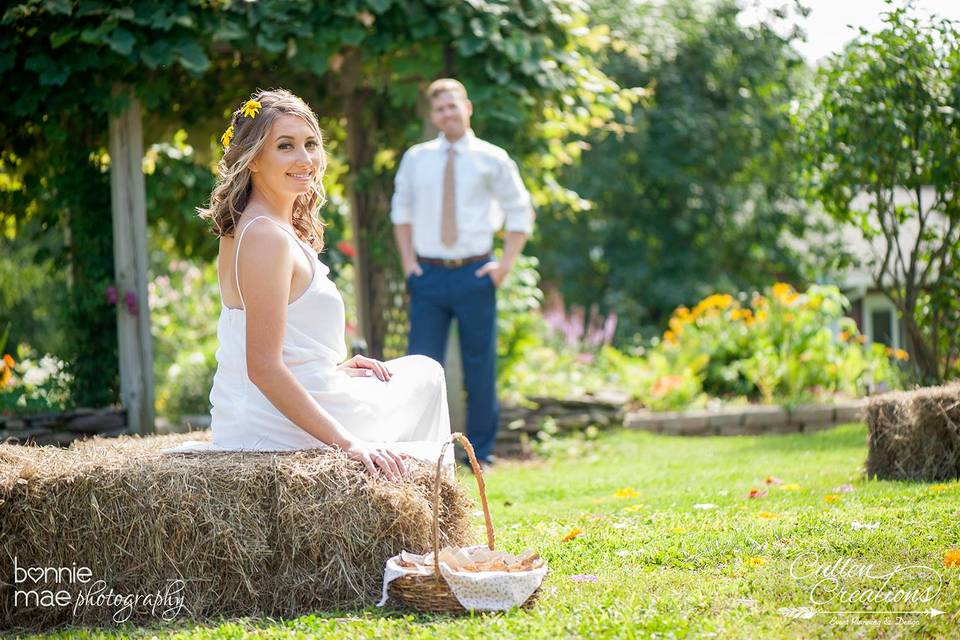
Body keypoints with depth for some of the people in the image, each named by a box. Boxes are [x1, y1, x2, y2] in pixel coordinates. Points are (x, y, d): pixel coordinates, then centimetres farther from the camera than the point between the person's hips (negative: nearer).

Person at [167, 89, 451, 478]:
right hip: (275, 429, -10)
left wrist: (334, 367, 13)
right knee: (425, 378, 15)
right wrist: (347, 443, -28)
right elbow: (263, 366, -27)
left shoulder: (242, 229, 10)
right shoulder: (268, 238, -21)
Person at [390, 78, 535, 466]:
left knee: (480, 366, 4)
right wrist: (408, 260, 5)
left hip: (474, 274, -1)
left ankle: (480, 451, 14)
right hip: (428, 274, 1)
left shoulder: (493, 159, 2)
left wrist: (505, 266, -3)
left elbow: (520, 215, 6)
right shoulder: (416, 158, 8)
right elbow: (401, 209, 16)